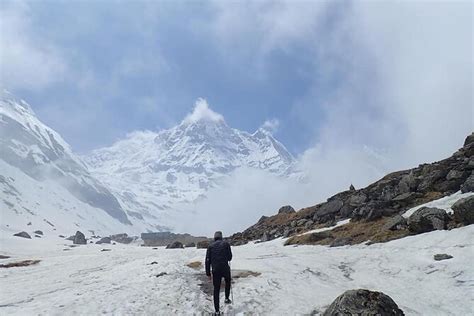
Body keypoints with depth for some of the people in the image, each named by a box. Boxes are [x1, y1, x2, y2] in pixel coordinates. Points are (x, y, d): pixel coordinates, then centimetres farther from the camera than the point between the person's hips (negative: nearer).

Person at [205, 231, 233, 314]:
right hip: (225, 268, -1)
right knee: (228, 282, 32)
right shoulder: (226, 243, 2)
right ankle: (227, 298, 27)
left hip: (215, 270, 1)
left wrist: (208, 274, 7)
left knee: (216, 289, 11)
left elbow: (207, 261, 3)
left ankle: (217, 311, 12)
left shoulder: (210, 246, 7)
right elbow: (230, 257, 1)